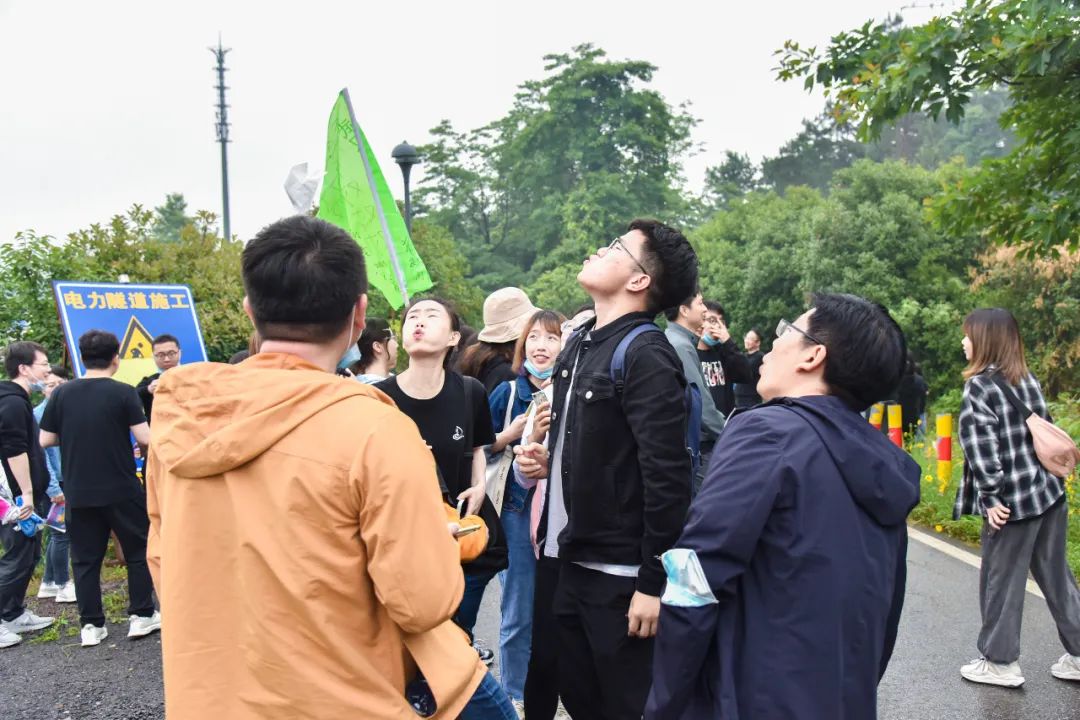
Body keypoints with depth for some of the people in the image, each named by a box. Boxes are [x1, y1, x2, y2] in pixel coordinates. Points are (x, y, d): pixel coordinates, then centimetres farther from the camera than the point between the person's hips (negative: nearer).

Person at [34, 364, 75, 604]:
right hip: (53, 484, -6)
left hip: (69, 481, 6)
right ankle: (63, 586, 12)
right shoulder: (38, 415, -10)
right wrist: (53, 487, -17)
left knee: (58, 534, 15)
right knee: (62, 534, -1)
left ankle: (48, 583, 28)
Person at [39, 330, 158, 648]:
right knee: (139, 551, 11)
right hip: (122, 490, -3)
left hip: (78, 493, 3)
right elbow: (145, 438, -14)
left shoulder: (62, 393, -1)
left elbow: (45, 440, 3)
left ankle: (91, 625, 15)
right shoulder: (123, 392, -10)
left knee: (85, 559, 11)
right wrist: (142, 448, 8)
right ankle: (141, 616, 14)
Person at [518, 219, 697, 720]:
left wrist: (653, 581, -19)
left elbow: (667, 476, -20)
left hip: (620, 574, -8)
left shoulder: (646, 355, -16)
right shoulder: (578, 344, 10)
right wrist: (551, 459, 3)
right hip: (572, 563, 8)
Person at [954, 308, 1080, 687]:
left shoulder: (979, 387, -13)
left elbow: (981, 445, -20)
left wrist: (990, 497, -15)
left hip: (1014, 500, -7)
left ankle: (1001, 662, 17)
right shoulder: (1029, 380, 9)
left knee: (1001, 581, 6)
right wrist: (1044, 476, 19)